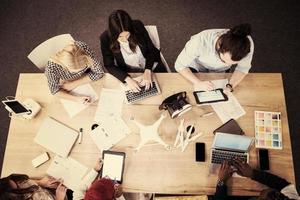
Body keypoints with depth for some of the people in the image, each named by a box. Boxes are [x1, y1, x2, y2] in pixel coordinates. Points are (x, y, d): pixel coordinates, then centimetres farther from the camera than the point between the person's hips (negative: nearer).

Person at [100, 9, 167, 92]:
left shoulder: (138, 26, -20)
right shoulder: (105, 38, -22)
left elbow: (151, 50, -9)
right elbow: (109, 66, -14)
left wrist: (148, 71, -24)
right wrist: (127, 79, -30)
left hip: (151, 66, 1)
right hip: (130, 73, -1)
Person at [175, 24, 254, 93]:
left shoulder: (248, 44, -36)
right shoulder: (201, 41, -43)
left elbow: (243, 68, -17)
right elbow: (180, 65, -29)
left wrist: (230, 86, -35)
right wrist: (198, 82, -44)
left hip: (221, 71, 2)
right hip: (197, 67, -1)